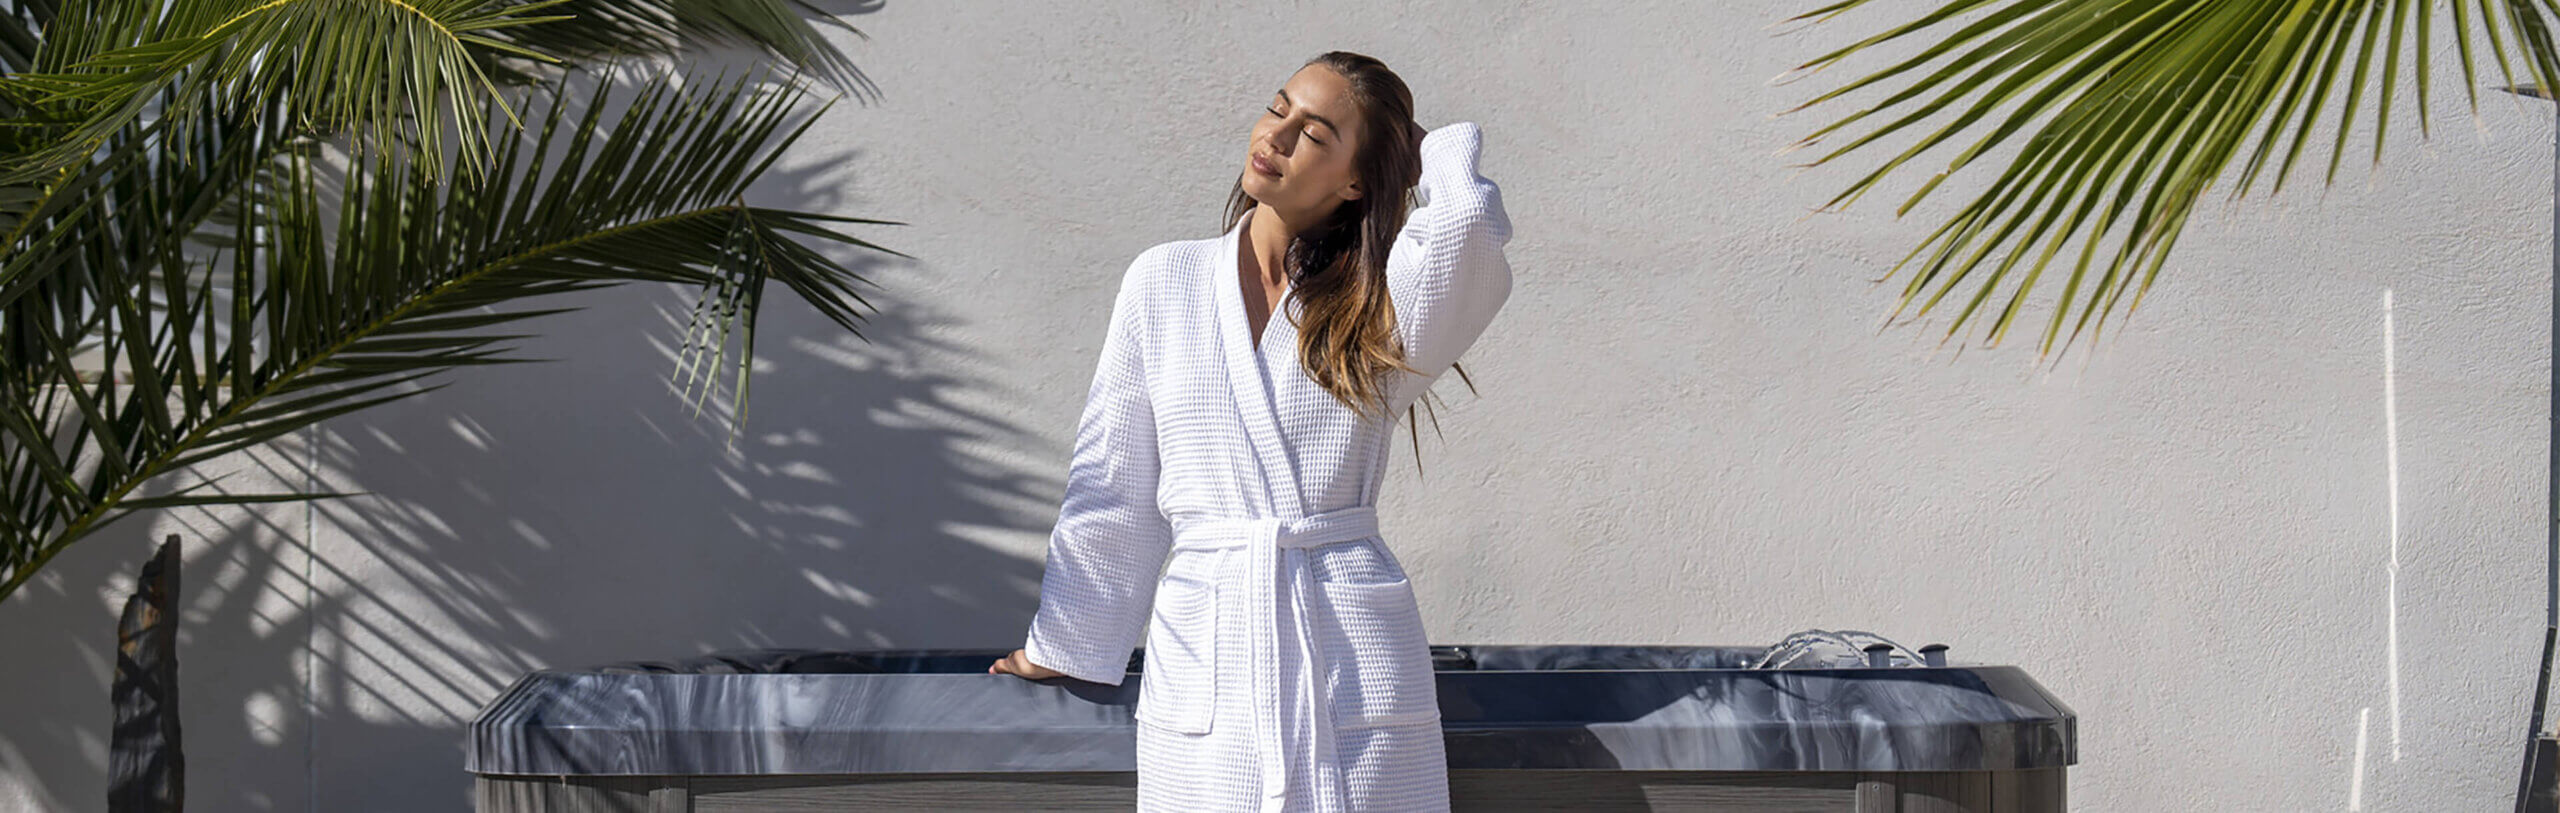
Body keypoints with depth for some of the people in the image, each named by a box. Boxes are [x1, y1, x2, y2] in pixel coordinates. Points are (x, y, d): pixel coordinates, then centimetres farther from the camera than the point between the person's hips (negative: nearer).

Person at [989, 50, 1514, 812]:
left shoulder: (1378, 314, 4)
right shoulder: (1163, 281, 9)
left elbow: (1464, 221, -19)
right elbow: (1113, 486, 15)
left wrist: (1432, 154, 3)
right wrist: (1062, 648, 19)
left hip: (1356, 660, -1)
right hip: (1204, 659, 1)